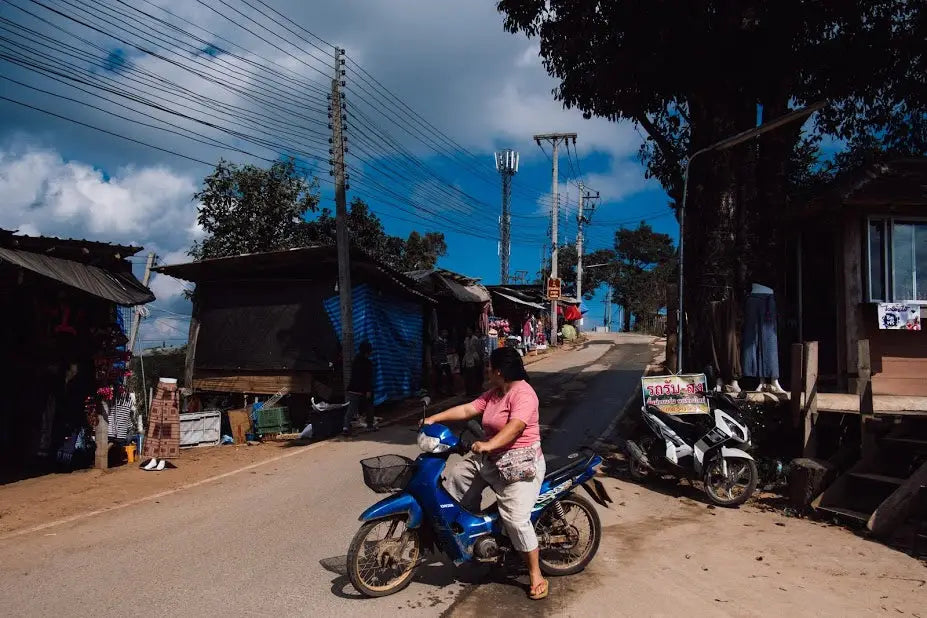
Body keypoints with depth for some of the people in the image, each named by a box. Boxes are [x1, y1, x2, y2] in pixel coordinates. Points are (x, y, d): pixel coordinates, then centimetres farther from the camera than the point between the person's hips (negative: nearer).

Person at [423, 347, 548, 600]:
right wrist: (434, 419, 5)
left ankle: (536, 575, 1)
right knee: (454, 481, 13)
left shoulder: (523, 393, -18)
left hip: (519, 463, -10)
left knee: (516, 519, -14)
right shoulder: (493, 394, 12)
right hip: (489, 458, 10)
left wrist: (488, 445, -43)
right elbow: (467, 410, 11)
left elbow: (515, 427, -32)